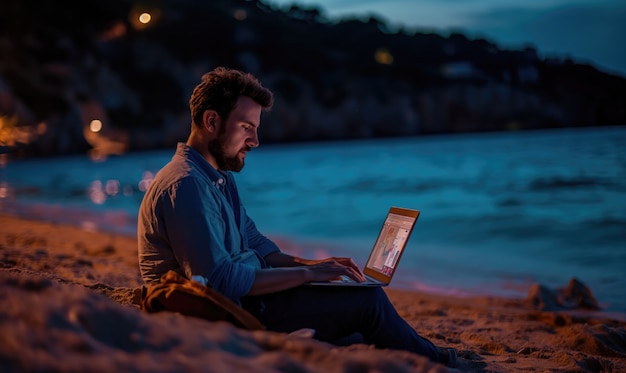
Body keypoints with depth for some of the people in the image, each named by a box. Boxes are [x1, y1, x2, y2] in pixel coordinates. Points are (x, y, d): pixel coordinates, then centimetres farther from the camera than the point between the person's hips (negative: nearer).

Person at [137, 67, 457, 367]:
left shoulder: (220, 178, 13)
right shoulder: (185, 185, -20)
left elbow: (256, 245, 15)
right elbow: (221, 280, -26)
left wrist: (308, 264, -2)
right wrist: (305, 273, -19)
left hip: (237, 299, 10)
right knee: (368, 299, -7)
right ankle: (431, 362, 15)